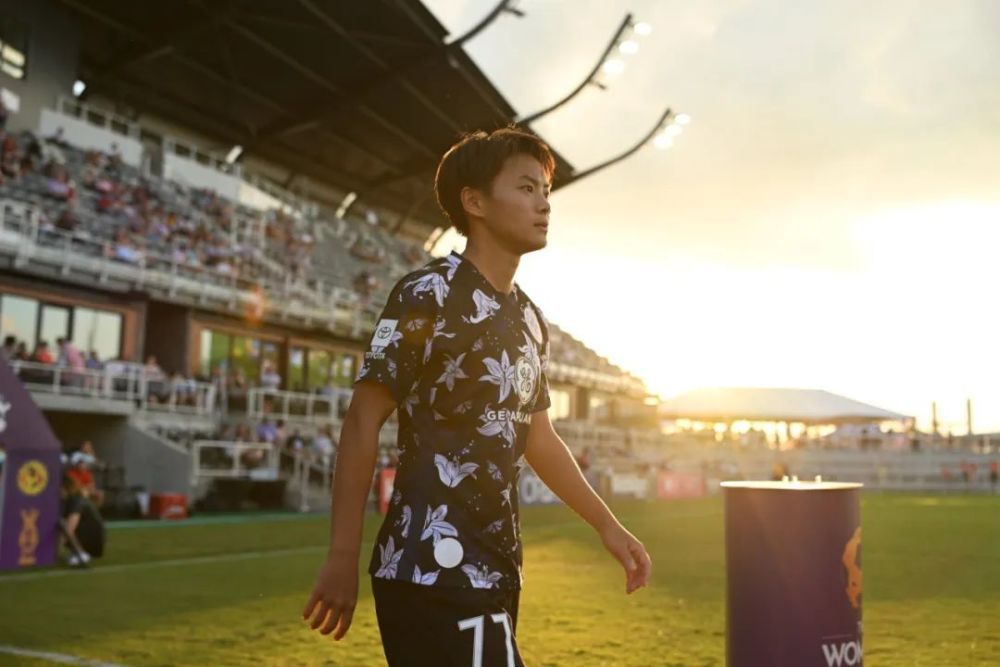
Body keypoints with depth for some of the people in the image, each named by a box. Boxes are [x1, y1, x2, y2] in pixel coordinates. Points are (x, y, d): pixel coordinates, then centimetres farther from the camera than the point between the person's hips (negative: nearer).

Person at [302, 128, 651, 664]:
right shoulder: (428, 295, -9)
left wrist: (607, 525, 19)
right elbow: (363, 422, -11)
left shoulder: (529, 318, 14)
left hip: (492, 569, 8)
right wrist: (343, 558, -14)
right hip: (434, 572, -8)